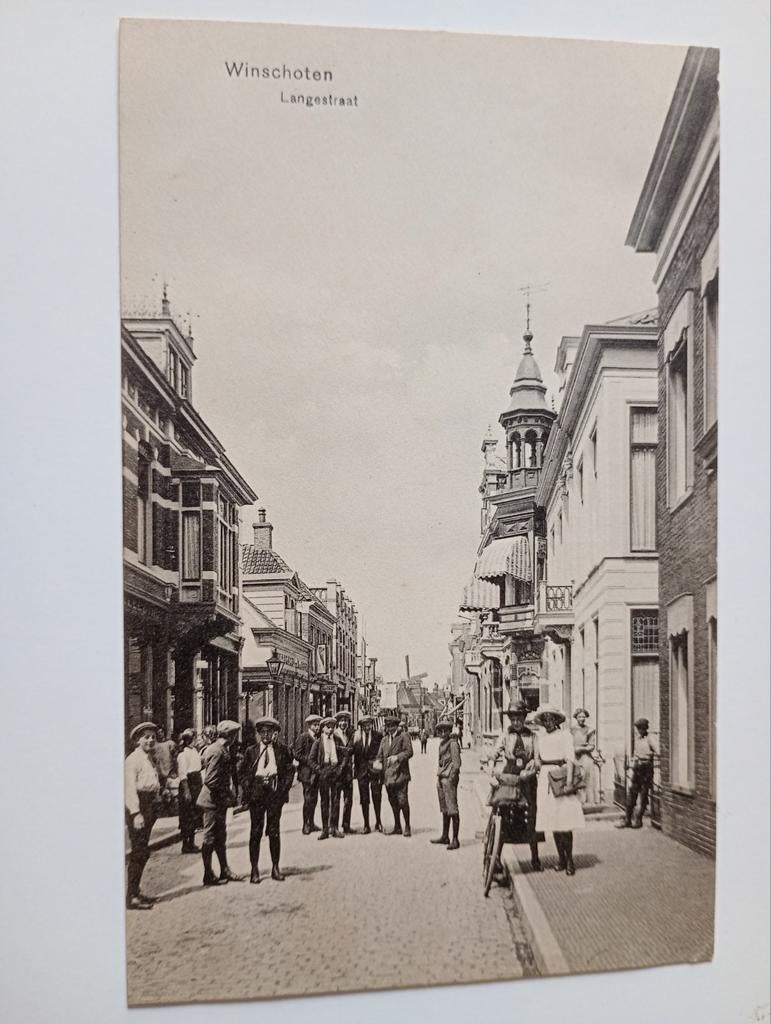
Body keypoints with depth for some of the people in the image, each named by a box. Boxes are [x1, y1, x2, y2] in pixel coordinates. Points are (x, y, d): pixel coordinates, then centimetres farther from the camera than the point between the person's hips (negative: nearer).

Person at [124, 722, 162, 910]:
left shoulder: (150, 759, 17)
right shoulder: (133, 760, -11)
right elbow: (130, 788, -18)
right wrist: (136, 813, -24)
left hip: (149, 806, 9)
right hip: (136, 806, -9)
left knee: (142, 852, 14)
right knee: (139, 852, -9)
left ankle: (135, 891, 24)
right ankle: (131, 897, -5)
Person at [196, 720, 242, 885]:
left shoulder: (223, 750, 9)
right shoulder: (217, 752, -22)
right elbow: (210, 781, -25)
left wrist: (230, 794, 8)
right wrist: (225, 795, -16)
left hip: (220, 802, 10)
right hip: (213, 802, -10)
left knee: (220, 837, 16)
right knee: (210, 838, 2)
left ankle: (225, 870, 25)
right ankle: (208, 875, 11)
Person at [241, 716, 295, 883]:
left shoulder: (282, 749, 7)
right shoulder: (251, 751, 8)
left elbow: (290, 770, 7)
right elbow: (243, 773, 9)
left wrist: (283, 789, -3)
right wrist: (248, 790, -3)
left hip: (275, 794, 0)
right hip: (256, 793, 0)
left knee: (274, 831, 4)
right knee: (256, 831, 1)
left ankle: (276, 868, 13)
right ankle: (254, 869, 6)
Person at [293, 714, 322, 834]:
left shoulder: (318, 738, 12)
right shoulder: (303, 737, -8)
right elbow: (297, 755, -12)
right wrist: (309, 762, -17)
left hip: (316, 772, 6)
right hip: (307, 772, -6)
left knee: (314, 799, 10)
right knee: (308, 799, -5)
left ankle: (311, 823, 20)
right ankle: (305, 825, 3)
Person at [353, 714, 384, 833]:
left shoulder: (378, 736, -1)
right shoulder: (356, 736, 4)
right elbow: (354, 753, 6)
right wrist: (355, 768, 0)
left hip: (375, 769, -2)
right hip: (362, 770, 2)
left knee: (376, 797, -1)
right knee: (364, 799, 4)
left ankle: (378, 822, 15)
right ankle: (366, 825, 13)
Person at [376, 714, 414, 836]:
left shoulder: (404, 736, -2)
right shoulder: (384, 739, 16)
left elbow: (409, 752, -10)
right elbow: (380, 755, 14)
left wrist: (397, 757, -24)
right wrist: (378, 761, -7)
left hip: (400, 773, -6)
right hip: (388, 774, 6)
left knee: (402, 801, -9)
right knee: (393, 802, 12)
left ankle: (407, 827, 4)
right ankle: (397, 827, 22)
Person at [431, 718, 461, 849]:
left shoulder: (453, 743, -11)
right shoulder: (442, 743, 15)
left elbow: (457, 763, -14)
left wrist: (452, 778, -17)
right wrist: (439, 777, 15)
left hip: (449, 779, -9)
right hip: (441, 778, 9)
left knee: (452, 810, -7)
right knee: (444, 809, 16)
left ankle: (455, 840, -5)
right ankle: (445, 836, 26)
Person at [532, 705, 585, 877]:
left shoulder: (564, 735, -1)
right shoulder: (539, 737, 13)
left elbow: (570, 759, -8)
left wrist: (569, 782, -17)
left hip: (561, 775, -4)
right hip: (545, 778, 4)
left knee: (564, 819, -7)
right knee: (552, 820, 6)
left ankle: (569, 860, 1)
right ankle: (561, 857, 16)